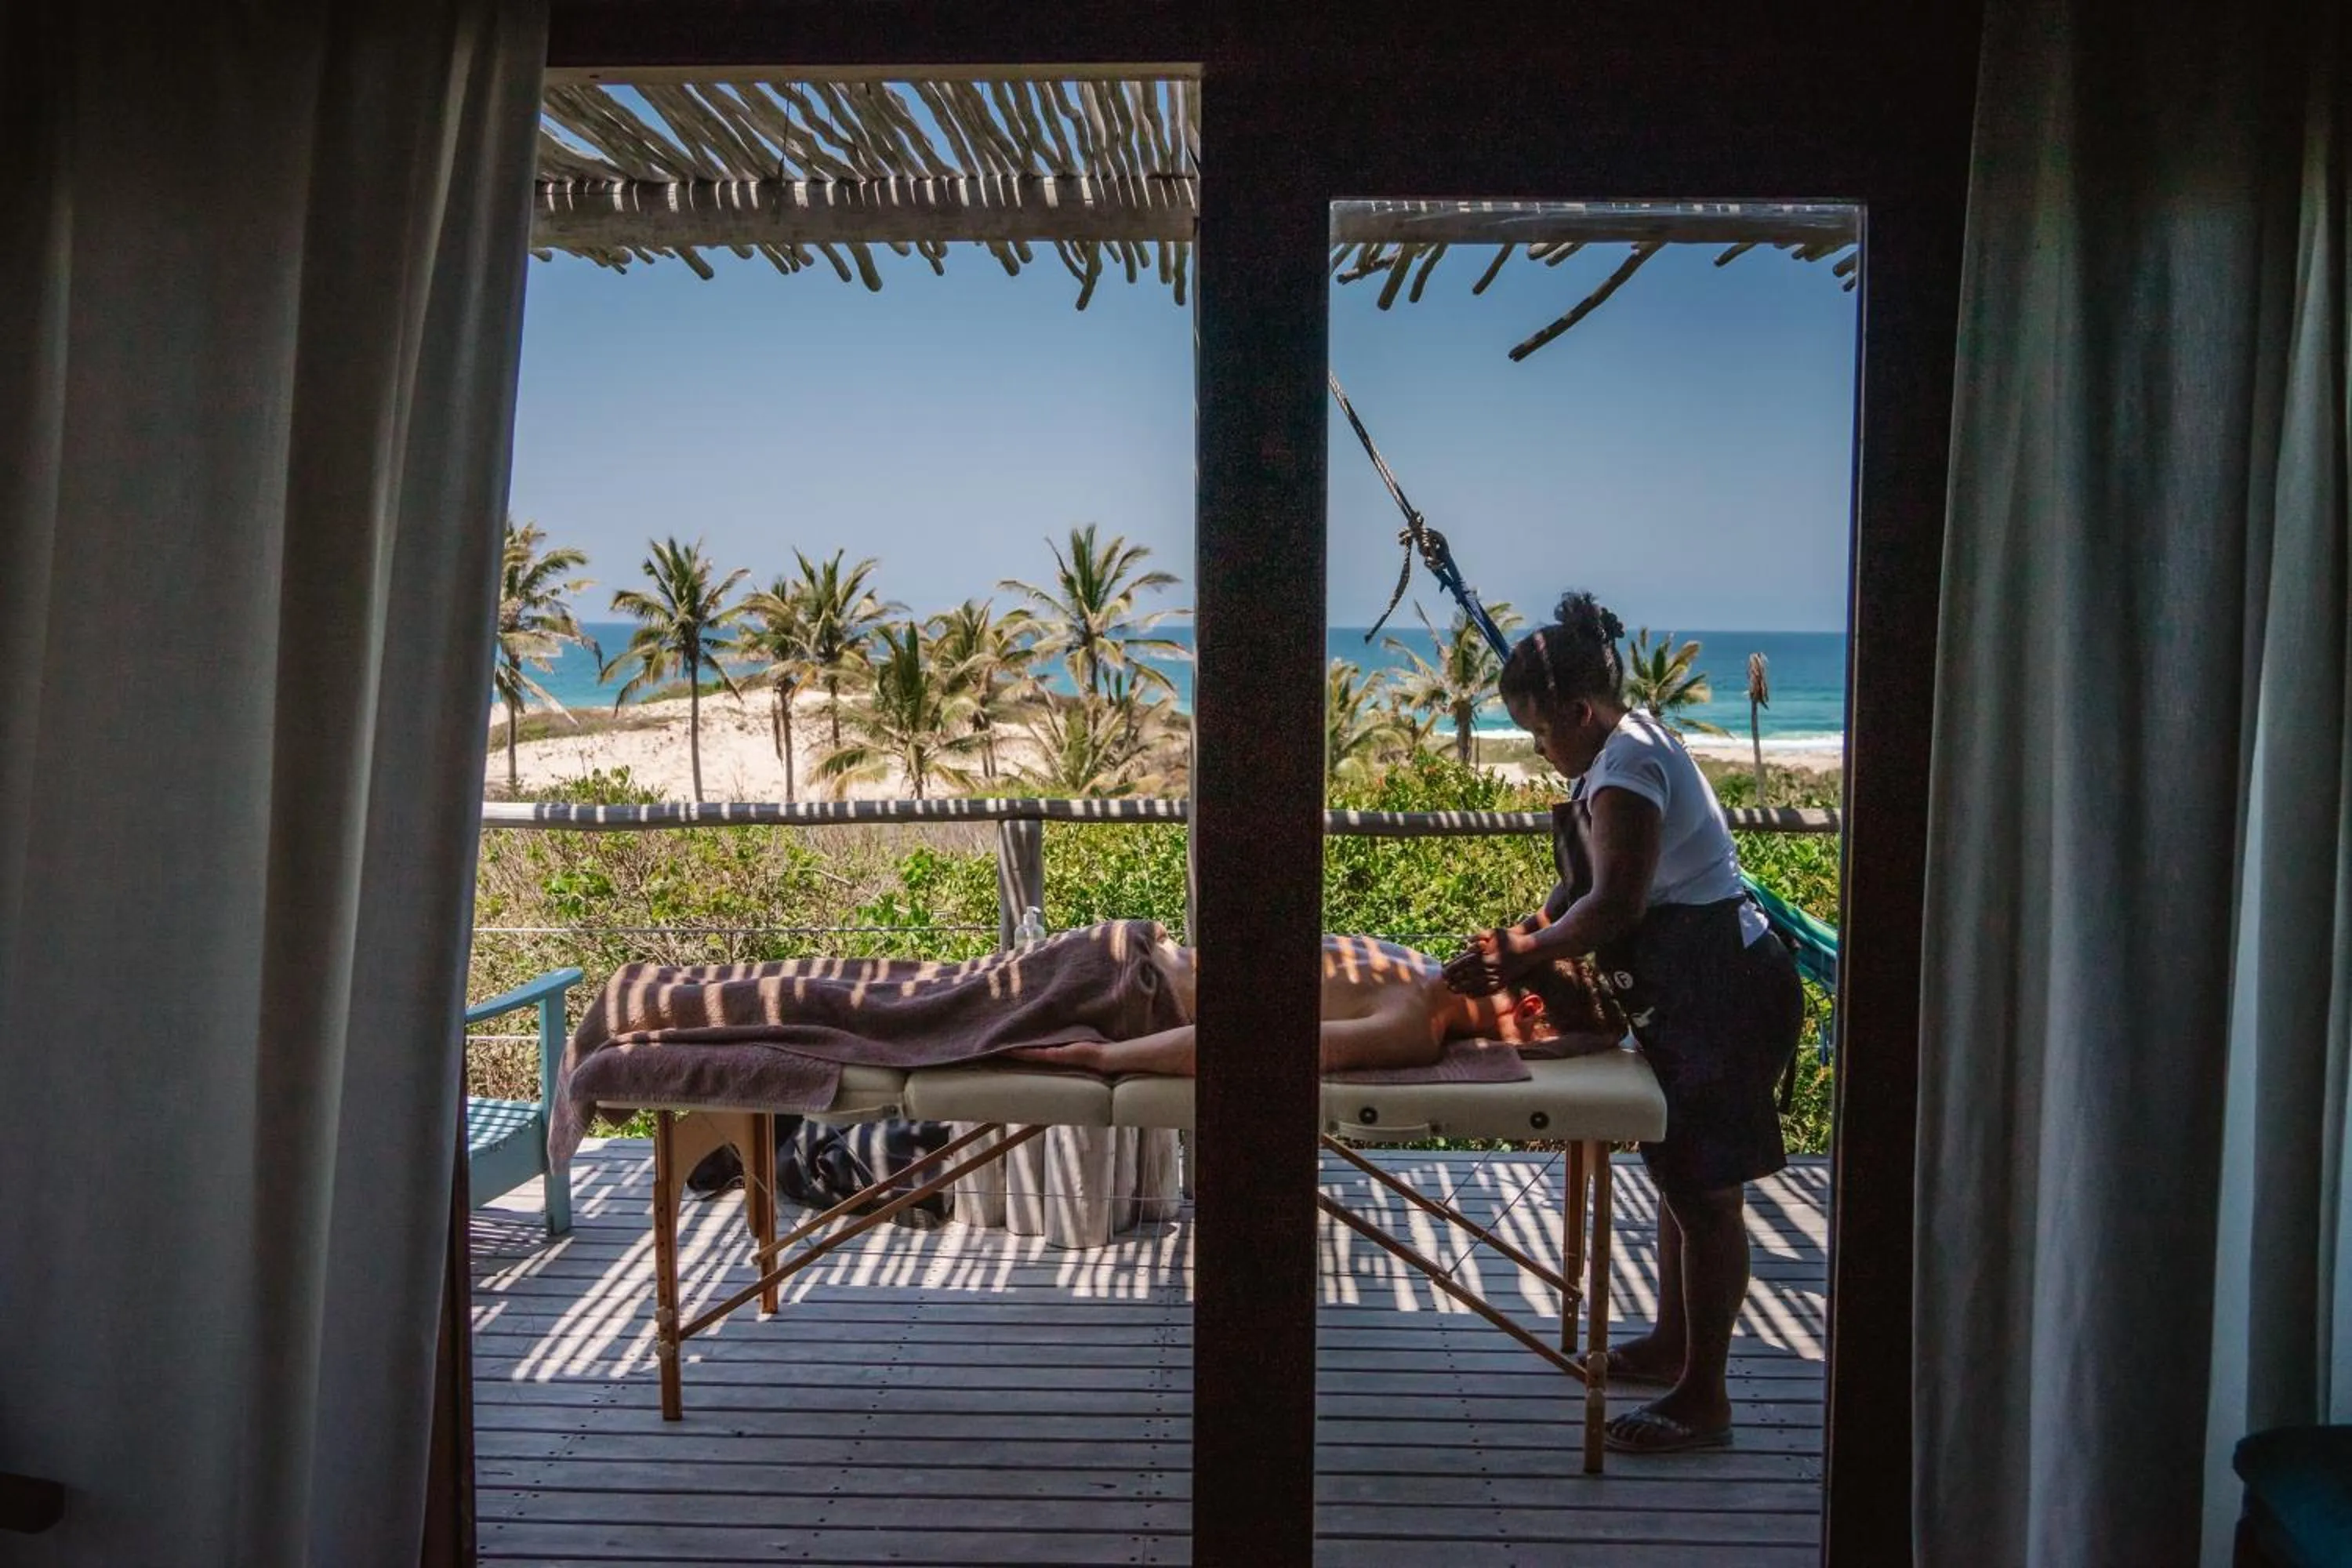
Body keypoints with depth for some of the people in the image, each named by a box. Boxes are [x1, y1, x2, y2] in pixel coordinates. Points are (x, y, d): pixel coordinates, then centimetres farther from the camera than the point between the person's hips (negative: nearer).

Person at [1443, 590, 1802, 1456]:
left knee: (1705, 1189, -3)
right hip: (1693, 987, 11)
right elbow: (1589, 881, 16)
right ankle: (1672, 1345, 34)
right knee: (1678, 1170, 19)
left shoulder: (1625, 765, -19)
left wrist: (1527, 954, -13)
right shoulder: (1628, 743, 13)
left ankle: (1702, 1396, 7)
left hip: (1723, 989, -11)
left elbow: (1615, 904, -23)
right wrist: (1526, 933, 4)